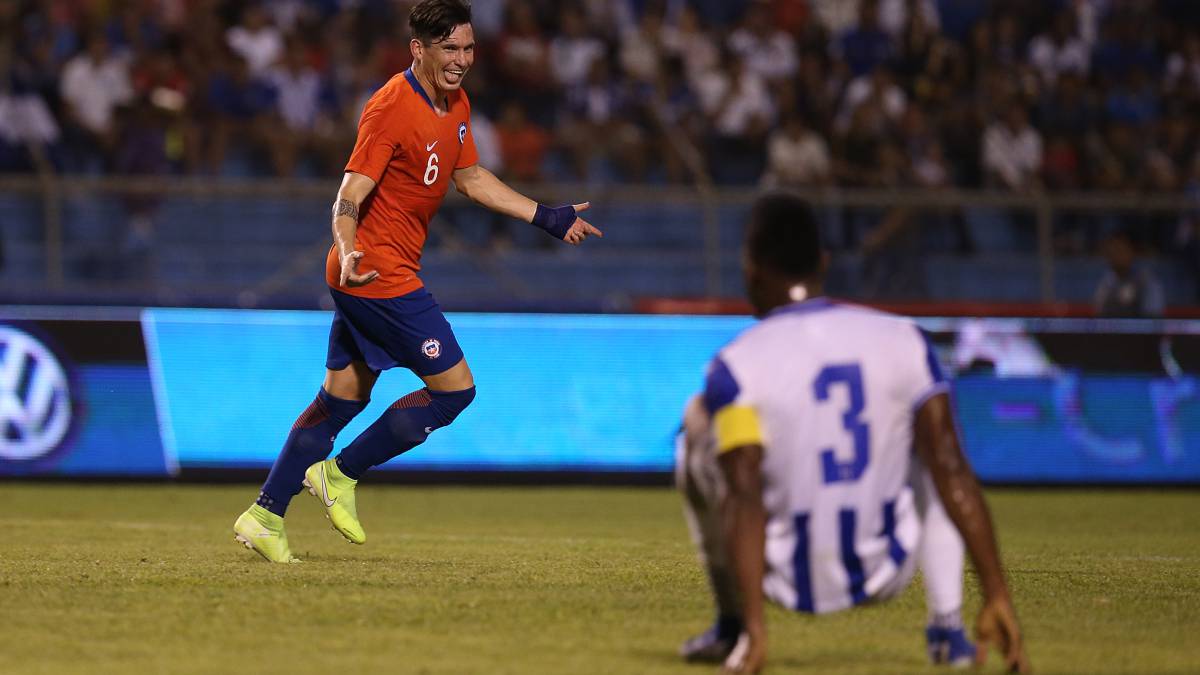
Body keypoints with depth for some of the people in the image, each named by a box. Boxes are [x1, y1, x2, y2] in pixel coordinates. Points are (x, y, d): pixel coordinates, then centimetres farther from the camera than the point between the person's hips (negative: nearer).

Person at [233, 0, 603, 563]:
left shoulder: (456, 104, 9)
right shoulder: (390, 109, -20)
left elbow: (470, 178, 23)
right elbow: (349, 197, -23)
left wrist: (546, 218, 21)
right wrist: (349, 252, -42)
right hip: (379, 276, -9)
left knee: (343, 397, 12)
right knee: (455, 388, -6)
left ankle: (264, 516, 15)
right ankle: (341, 474, 2)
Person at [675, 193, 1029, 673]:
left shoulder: (737, 365, -12)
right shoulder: (902, 341, -4)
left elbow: (744, 497, -23)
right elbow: (953, 474, -11)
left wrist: (755, 625, -29)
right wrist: (997, 596, -12)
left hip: (789, 581, -2)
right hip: (886, 574, 2)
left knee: (699, 425, 20)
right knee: (934, 450, 31)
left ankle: (732, 625, 22)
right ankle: (948, 627, 15)